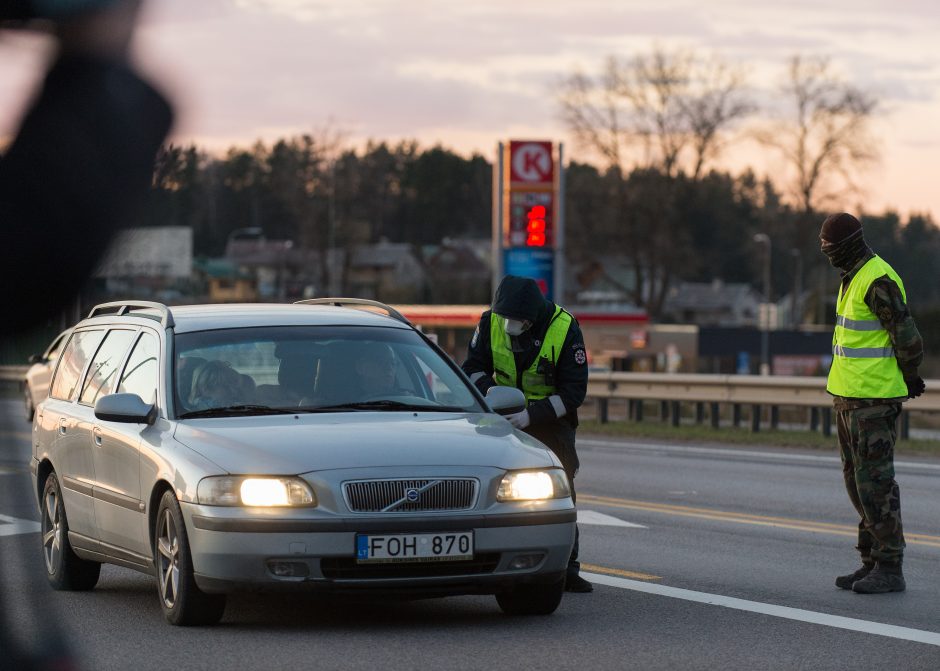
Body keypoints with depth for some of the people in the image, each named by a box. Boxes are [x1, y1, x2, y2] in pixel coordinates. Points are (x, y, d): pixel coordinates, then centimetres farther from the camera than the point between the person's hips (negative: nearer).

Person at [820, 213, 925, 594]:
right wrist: (908, 377, 17)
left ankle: (890, 569, -4)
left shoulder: (878, 280, -17)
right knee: (857, 480, 12)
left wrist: (908, 377, -3)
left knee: (875, 481, -8)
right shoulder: (854, 277, 16)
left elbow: (906, 336, -19)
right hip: (848, 394, 10)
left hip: (874, 398, -10)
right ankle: (872, 562, 18)